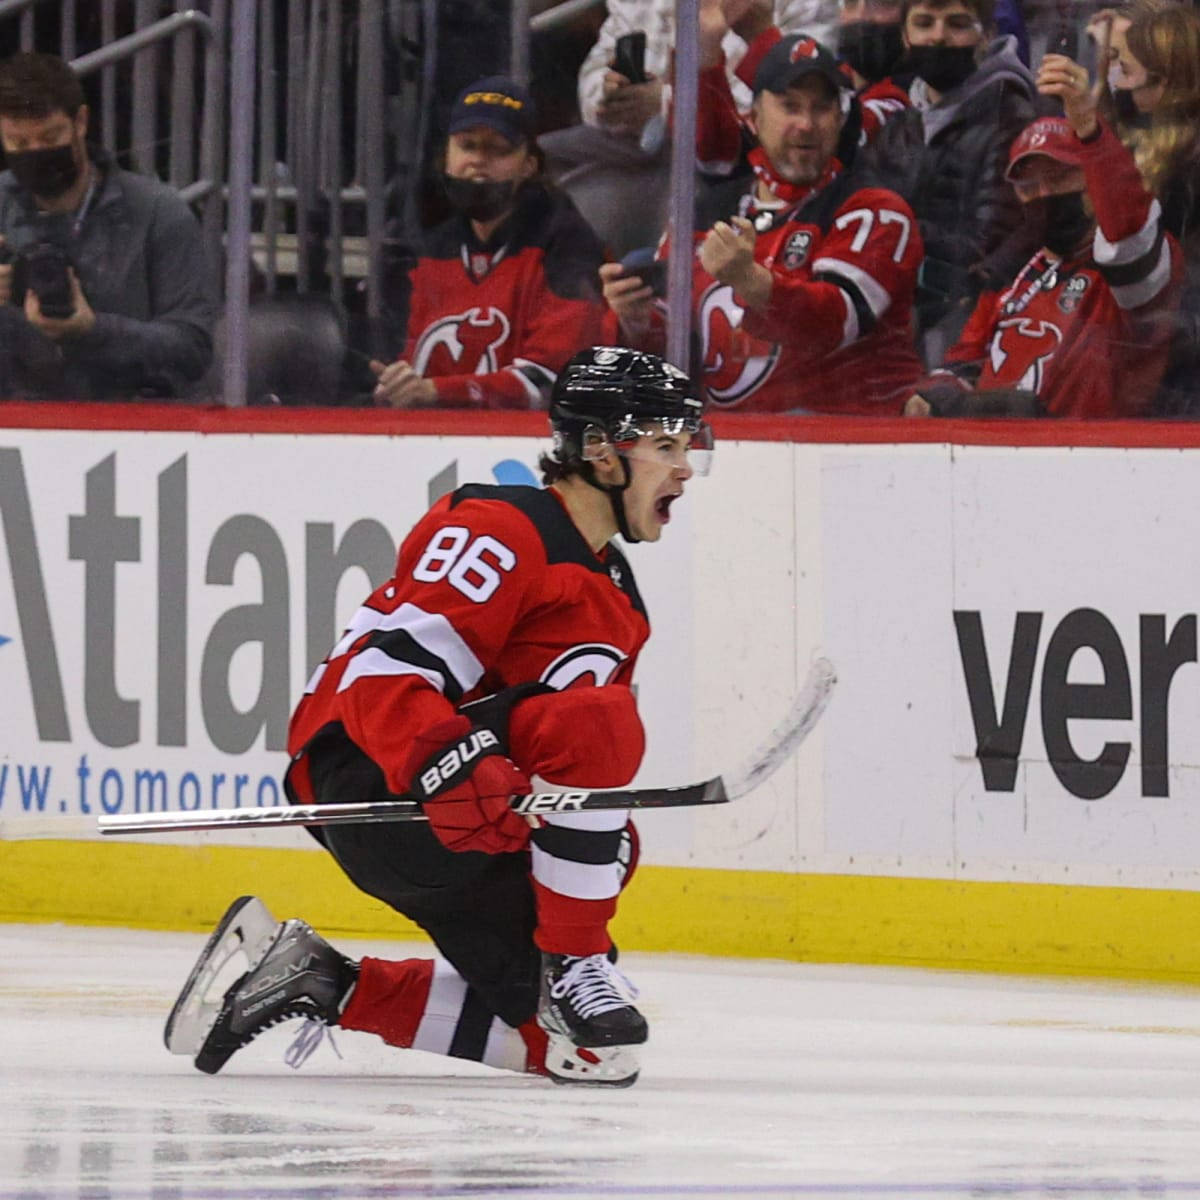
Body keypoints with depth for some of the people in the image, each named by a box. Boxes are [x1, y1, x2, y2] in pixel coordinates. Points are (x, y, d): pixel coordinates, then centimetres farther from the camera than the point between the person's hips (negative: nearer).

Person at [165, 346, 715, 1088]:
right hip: (372, 774, -10)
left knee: (552, 1026, -1)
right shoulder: (502, 532, -11)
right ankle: (574, 967, -22)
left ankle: (321, 988, 8)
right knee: (600, 724, -30)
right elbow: (387, 668, -22)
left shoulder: (617, 597, 19)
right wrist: (452, 768, -38)